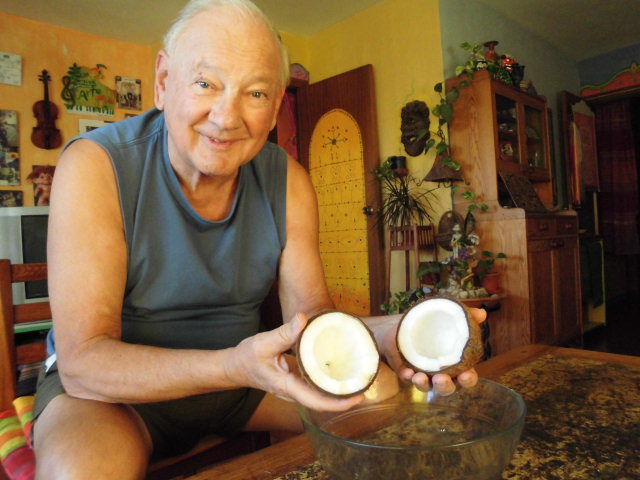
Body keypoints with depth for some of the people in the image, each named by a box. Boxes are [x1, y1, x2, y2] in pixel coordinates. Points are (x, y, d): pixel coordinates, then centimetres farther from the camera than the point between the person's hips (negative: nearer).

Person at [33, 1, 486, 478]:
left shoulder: (289, 181, -7)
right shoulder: (93, 167, -21)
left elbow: (310, 312, -9)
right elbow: (83, 359, -24)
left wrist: (382, 332, -31)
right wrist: (233, 366, -40)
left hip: (238, 370, 4)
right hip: (109, 381, -2)